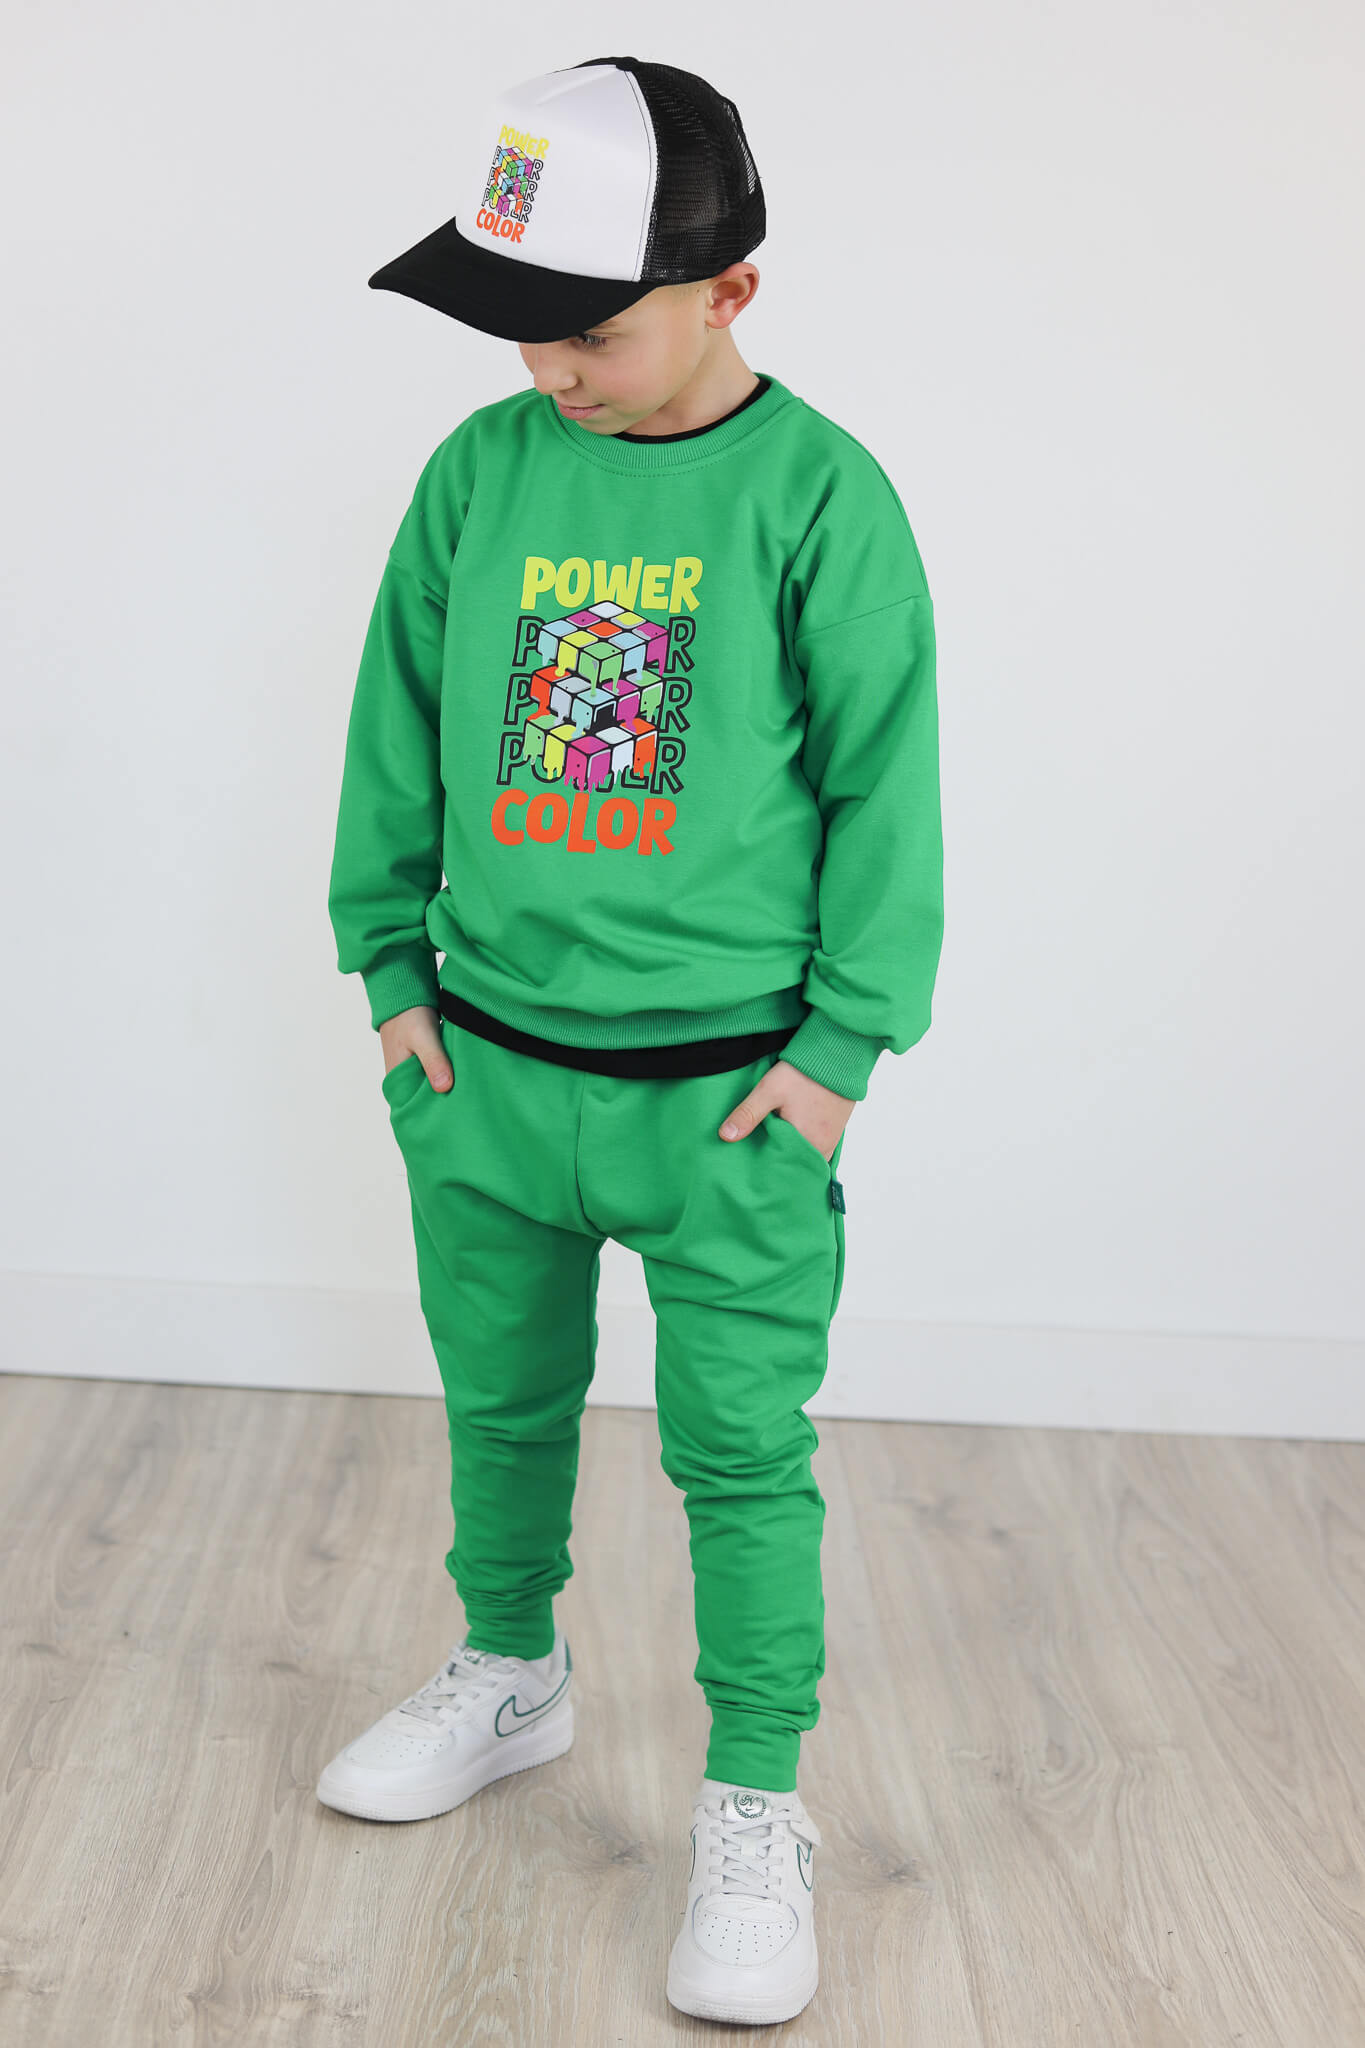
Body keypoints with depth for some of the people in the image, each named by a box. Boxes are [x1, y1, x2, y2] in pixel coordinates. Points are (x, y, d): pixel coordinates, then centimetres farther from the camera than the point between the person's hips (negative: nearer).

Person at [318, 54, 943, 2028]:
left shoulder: (820, 493, -10)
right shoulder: (481, 470, 0)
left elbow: (883, 787, -7)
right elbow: (400, 732, 9)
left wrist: (842, 1044, -9)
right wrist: (390, 964, 7)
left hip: (729, 1087, -4)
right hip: (488, 1063, 4)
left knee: (743, 1452, 3)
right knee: (503, 1403, 20)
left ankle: (756, 1809, 18)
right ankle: (511, 1676, 43)